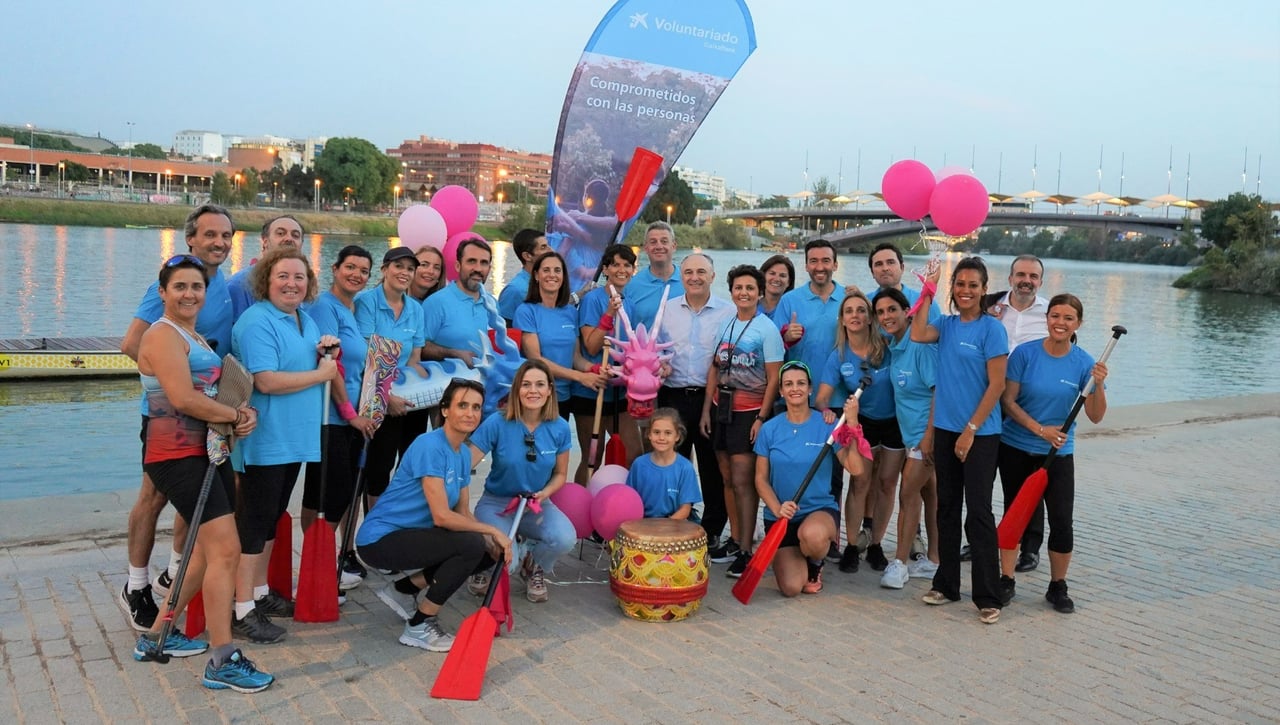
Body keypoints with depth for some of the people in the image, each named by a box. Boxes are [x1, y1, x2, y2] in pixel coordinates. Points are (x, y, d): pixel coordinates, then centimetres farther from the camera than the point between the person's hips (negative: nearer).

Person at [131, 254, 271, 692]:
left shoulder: (197, 338, 19)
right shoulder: (163, 335, -10)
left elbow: (223, 391, 17)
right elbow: (183, 398, -22)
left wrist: (248, 414, -5)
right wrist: (236, 416, -10)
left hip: (209, 453, 10)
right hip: (178, 456, -10)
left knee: (209, 551, 16)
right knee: (226, 549, -14)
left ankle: (158, 636, 30)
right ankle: (222, 661, -8)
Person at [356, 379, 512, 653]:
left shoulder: (464, 453, 6)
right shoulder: (430, 446, -21)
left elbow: (463, 511, 8)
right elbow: (442, 516, -26)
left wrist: (491, 541, -10)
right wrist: (493, 531, -18)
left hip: (412, 534, 9)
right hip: (380, 538, -9)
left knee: (491, 552, 2)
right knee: (471, 545, -25)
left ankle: (407, 588, 15)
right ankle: (418, 627, -9)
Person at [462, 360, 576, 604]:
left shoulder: (559, 428, -7)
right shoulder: (497, 423, -17)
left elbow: (560, 474, 6)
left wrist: (545, 493, -14)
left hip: (537, 504, 2)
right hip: (496, 503, -2)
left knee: (565, 538, -28)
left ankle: (534, 568, 10)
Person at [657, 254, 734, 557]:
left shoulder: (728, 312, 1)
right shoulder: (666, 310, 10)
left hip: (712, 398, -2)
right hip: (673, 397, 2)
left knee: (714, 470, 4)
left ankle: (713, 534, 15)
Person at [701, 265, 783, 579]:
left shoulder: (767, 329, -6)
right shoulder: (725, 326, 11)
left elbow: (774, 379, -8)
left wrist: (762, 417, -14)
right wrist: (706, 410, 10)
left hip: (749, 411, -5)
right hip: (722, 408, 6)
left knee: (743, 481, -8)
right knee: (728, 479, 9)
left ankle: (746, 550, -3)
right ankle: (734, 539, 19)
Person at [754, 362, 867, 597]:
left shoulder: (827, 426, -7)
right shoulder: (770, 430, -1)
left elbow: (856, 469, -17)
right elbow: (761, 479, 1)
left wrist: (852, 423, -21)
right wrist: (777, 509, -16)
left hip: (819, 509, -1)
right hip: (779, 516, 2)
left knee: (812, 534, -39)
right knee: (791, 588, -12)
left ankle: (814, 564, 0)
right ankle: (795, 557, 26)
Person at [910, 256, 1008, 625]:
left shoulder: (992, 328, -8)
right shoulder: (947, 325, 8)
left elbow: (996, 385, -12)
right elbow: (917, 335, -12)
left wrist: (971, 430, -14)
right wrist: (928, 291, -7)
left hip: (979, 433, -6)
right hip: (945, 429, 6)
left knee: (979, 511, -4)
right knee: (947, 508, 12)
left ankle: (988, 597, 5)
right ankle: (946, 584, 24)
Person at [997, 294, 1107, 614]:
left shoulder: (1084, 363, -5)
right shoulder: (1025, 353, -9)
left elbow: (1096, 416, -7)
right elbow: (1007, 401, -9)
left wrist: (1099, 384, -24)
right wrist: (1040, 429, -19)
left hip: (1059, 454, 1)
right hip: (1016, 449, 0)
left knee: (1062, 522, -3)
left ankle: (1058, 587, 16)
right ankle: (1006, 580, 22)